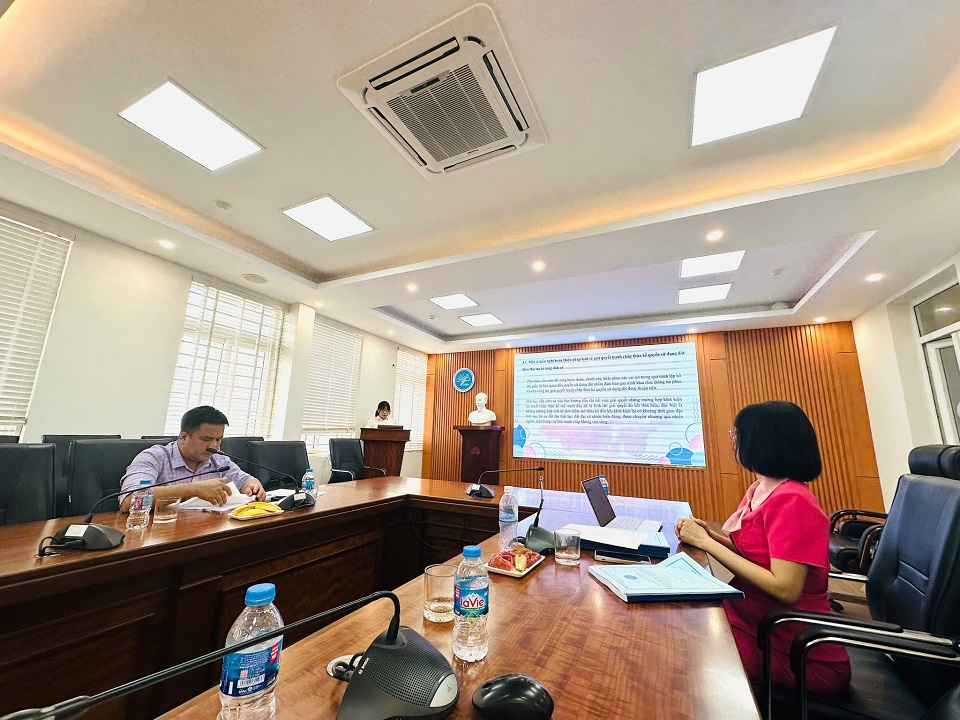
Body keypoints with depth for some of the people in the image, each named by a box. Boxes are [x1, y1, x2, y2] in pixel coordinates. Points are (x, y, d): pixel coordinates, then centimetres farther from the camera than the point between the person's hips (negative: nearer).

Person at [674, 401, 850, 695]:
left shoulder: (791, 500, -23)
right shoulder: (760, 488, 4)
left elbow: (785, 590, -26)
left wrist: (706, 542, -23)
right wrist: (708, 534, -8)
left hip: (795, 654, -7)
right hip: (753, 618, 7)